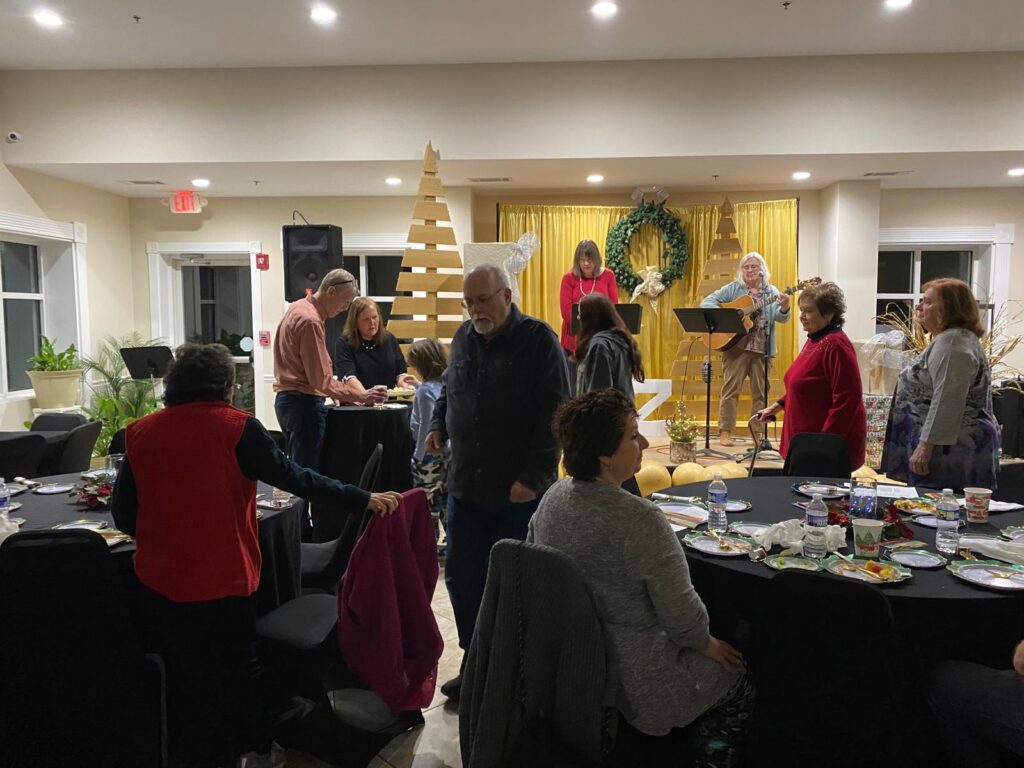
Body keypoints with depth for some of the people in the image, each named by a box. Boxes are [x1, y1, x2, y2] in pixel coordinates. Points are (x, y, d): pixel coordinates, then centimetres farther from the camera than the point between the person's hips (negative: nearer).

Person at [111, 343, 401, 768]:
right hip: (224, 576, -2)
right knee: (239, 665, 20)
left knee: (189, 674, 19)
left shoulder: (140, 433, -2)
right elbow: (294, 477, -13)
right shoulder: (236, 427, -12)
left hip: (161, 580, 2)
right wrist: (363, 499, -7)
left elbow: (122, 514, 2)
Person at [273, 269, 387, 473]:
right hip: (304, 402, -10)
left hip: (287, 398, 10)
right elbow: (321, 381, -20)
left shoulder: (297, 308, 13)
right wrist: (361, 396, -18)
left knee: (297, 468, 16)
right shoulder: (310, 320, -18)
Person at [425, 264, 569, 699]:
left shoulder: (538, 341, -9)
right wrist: (439, 425, 7)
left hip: (520, 490, -6)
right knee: (461, 576, 11)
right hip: (466, 484, 6)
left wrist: (534, 476, -19)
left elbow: (555, 415, -14)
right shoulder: (463, 337, 10)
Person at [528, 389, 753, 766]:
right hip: (633, 681, -7)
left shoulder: (552, 497, -6)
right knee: (739, 680, 18)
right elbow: (682, 613, -23)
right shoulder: (640, 520, -29)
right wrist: (707, 643, -1)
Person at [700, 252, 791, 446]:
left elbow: (781, 318, -2)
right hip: (736, 345, -2)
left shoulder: (771, 292, 10)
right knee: (731, 388, -5)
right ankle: (725, 432, 0)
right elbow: (706, 302, 0)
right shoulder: (733, 288, 6)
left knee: (761, 391, 6)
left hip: (762, 349, 2)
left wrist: (784, 307, -25)